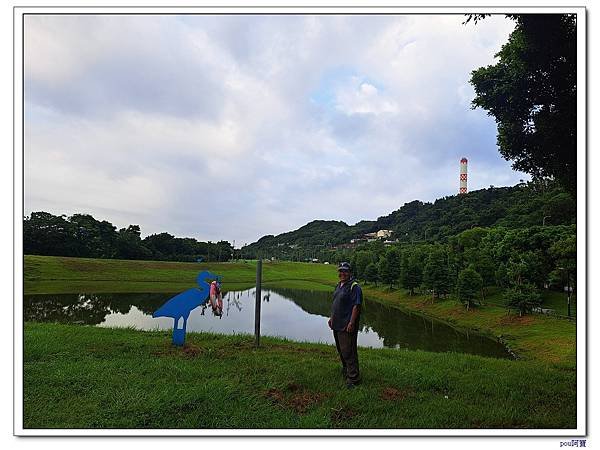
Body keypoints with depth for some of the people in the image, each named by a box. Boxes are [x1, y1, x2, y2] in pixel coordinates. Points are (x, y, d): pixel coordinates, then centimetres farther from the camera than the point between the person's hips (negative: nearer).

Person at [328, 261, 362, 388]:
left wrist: (351, 323, -22)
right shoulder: (339, 285, 13)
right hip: (337, 324, 9)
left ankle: (353, 377, 2)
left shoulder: (354, 286, -15)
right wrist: (332, 318, 19)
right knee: (340, 349, 21)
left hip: (347, 326, -9)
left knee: (348, 351, -6)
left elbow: (356, 306, -20)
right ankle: (345, 369, 39)